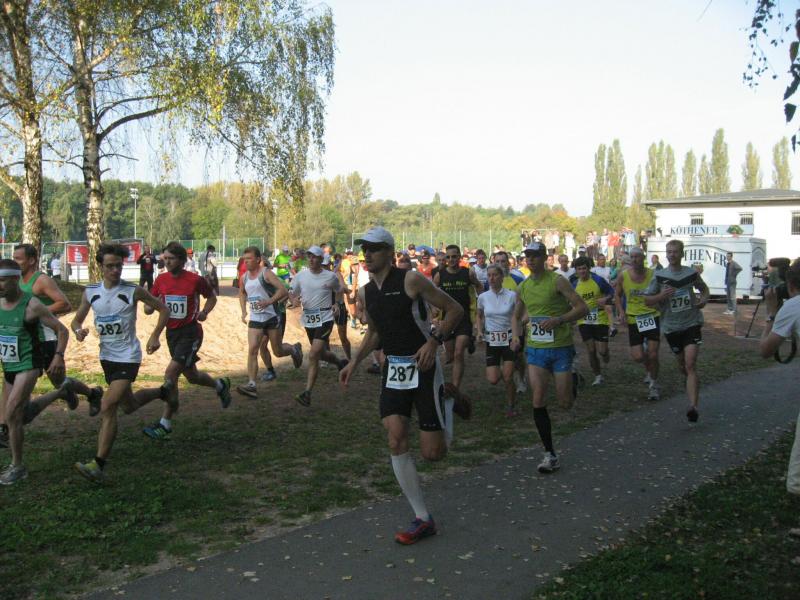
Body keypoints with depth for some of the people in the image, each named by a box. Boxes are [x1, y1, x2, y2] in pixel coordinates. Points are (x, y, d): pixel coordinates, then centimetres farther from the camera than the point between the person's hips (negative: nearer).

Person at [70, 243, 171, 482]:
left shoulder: (133, 291, -12)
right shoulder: (91, 292, 0)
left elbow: (163, 309, -1)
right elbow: (76, 320, 9)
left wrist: (155, 336, -11)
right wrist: (79, 330, -14)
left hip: (128, 357, -6)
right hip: (106, 355, 6)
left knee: (108, 407, -17)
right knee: (129, 406, 21)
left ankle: (98, 465, -13)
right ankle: (161, 392, 50)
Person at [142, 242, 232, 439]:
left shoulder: (195, 280, -11)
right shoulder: (161, 280, 1)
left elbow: (212, 296, 7)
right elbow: (148, 308, 6)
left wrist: (204, 312, -11)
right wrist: (151, 306, -18)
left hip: (190, 332, -6)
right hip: (171, 332, 6)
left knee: (170, 373, -16)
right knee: (191, 375, 19)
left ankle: (165, 424, -6)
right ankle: (220, 385, 49)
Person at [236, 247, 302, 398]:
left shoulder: (266, 273, -11)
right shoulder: (244, 277, 8)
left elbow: (283, 290, -21)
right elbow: (242, 293, 29)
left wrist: (269, 301, -32)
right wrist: (244, 312, 17)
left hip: (272, 317, -5)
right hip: (255, 319, 5)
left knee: (278, 351, 6)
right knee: (252, 350, -11)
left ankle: (294, 349, 40)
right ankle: (251, 385, -15)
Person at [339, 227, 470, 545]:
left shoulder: (411, 280, -14)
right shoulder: (365, 293, 6)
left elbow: (455, 310, -9)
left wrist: (433, 341, -22)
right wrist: (355, 362, 10)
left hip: (423, 366, -5)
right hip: (393, 368, 6)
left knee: (433, 452, -4)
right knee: (396, 442, -7)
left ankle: (446, 398, 28)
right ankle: (422, 520, 5)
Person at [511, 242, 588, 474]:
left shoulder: (557, 281, -9)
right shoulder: (522, 288, 7)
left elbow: (582, 308, -11)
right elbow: (516, 316, 23)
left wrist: (558, 319, -24)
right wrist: (516, 335, 4)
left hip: (560, 348, -4)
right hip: (535, 349, 4)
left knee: (565, 402, 1)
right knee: (538, 401, -7)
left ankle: (573, 379, 39)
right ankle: (550, 454, 2)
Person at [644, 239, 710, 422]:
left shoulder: (691, 273, 1)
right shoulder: (659, 277, -1)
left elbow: (704, 288, 20)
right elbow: (647, 301, 2)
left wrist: (704, 299, -2)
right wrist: (661, 296, -17)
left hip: (692, 324, -2)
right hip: (671, 326, 2)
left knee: (690, 365, -14)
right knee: (682, 365, 15)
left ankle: (693, 407, -20)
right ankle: (693, 386, 47)